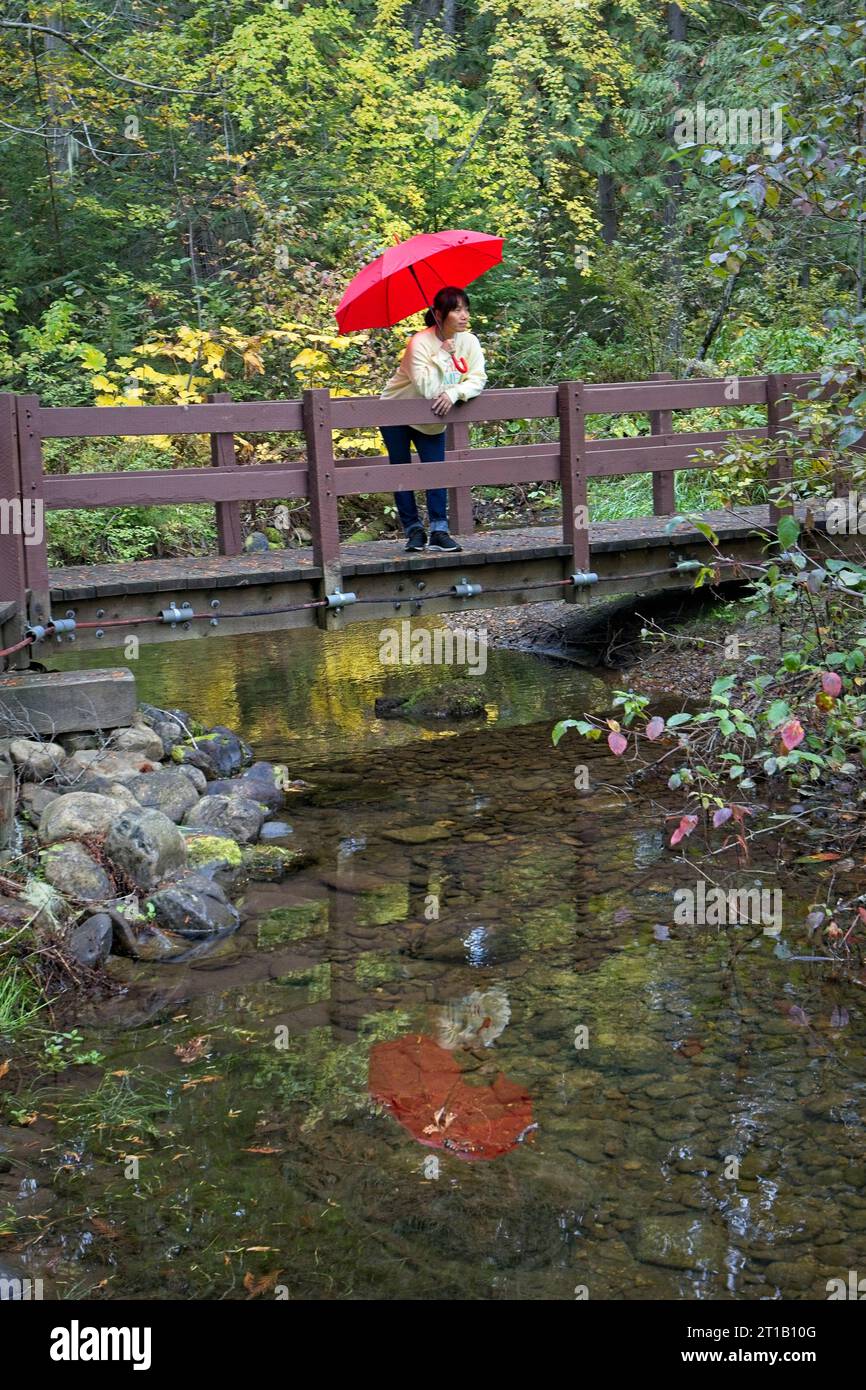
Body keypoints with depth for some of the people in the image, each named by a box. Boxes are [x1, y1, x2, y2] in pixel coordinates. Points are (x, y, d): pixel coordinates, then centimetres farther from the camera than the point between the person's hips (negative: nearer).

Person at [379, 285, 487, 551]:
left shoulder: (469, 342, -10)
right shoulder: (420, 343, -26)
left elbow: (478, 380, -18)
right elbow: (426, 388, -34)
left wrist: (454, 393, -34)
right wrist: (442, 354, -33)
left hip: (432, 419, 3)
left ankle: (439, 531, -8)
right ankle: (413, 530, 9)